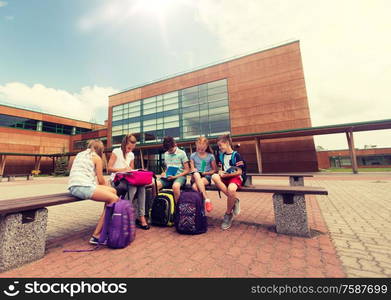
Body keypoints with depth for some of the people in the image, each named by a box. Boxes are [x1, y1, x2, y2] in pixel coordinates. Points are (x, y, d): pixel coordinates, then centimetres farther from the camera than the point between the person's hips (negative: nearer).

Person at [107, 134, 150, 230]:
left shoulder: (131, 155, 13)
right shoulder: (116, 151, -2)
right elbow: (109, 168, -8)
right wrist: (122, 169, -20)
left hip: (127, 180, 4)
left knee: (141, 184, -27)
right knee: (133, 186, -35)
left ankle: (141, 216, -26)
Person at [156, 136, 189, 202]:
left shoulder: (181, 153, -1)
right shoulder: (166, 154, 15)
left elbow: (187, 170, -2)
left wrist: (175, 176, -13)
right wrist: (164, 173, 3)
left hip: (180, 176, -4)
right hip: (168, 177, 4)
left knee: (175, 186, -38)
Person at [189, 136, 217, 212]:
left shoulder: (210, 156, 4)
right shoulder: (193, 156, 8)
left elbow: (215, 170, 6)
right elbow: (192, 169, 8)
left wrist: (205, 173, -9)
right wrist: (194, 171, -16)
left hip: (206, 177, -2)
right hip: (196, 177, 2)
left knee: (195, 185, -33)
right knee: (196, 174, -36)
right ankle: (207, 199, -35)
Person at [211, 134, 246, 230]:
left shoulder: (236, 155, -5)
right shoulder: (221, 155, 14)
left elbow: (239, 172, -10)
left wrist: (226, 175, -12)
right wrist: (220, 172, -9)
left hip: (236, 177, -6)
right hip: (225, 178, 6)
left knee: (231, 189, -39)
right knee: (214, 177, -28)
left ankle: (228, 214, -10)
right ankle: (234, 200, -19)